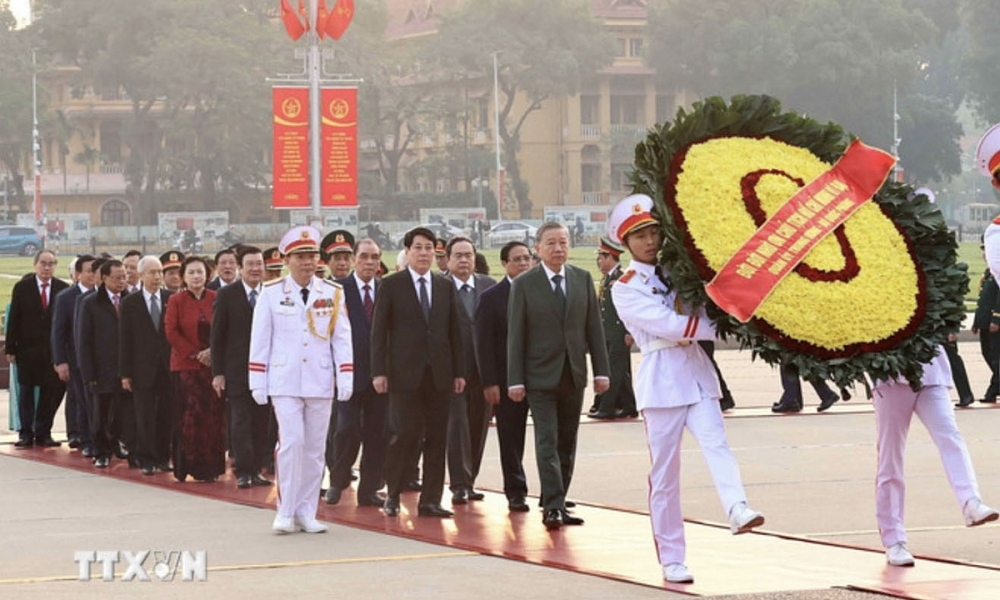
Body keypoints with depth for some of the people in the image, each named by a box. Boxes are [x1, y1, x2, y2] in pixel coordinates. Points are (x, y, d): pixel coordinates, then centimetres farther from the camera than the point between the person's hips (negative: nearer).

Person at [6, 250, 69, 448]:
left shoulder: (63, 289, 0)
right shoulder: (22, 288, -1)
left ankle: (43, 433, 12)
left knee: (51, 391, 2)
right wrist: (10, 349, -4)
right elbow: (13, 320, 0)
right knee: (26, 391, 5)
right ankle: (26, 434, 11)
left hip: (53, 349, 1)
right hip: (27, 348, -1)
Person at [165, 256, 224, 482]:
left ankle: (211, 466, 4)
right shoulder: (176, 301, 3)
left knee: (215, 415, -3)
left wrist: (213, 351, -7)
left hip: (214, 364, 2)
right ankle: (192, 465, -2)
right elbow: (171, 332, -2)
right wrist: (195, 353, -8)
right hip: (187, 366, -2)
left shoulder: (216, 299, 7)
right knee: (193, 413, -8)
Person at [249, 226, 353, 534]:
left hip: (320, 382, 2)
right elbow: (260, 340, 2)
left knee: (315, 447, 5)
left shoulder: (333, 293, 4)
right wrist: (258, 383, -1)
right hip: (285, 381, -2)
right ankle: (286, 511, -4)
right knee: (292, 442, -12)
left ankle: (307, 512, 12)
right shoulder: (271, 293, 0)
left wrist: (346, 378, -3)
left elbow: (342, 338, 4)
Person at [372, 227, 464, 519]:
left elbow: (454, 331, 12)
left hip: (439, 373, 4)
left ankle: (430, 500, 7)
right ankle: (393, 493, 10)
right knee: (405, 434, -7)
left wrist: (458, 372, 7)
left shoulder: (446, 287, 12)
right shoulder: (391, 285, 2)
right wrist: (379, 371, -8)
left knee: (436, 439, 2)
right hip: (405, 372, -4)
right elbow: (379, 331, -1)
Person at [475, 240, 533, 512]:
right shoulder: (492, 298, 0)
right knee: (510, 439, 4)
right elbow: (483, 344, -3)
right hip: (507, 379, -1)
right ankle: (515, 492, 13)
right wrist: (489, 383, -9)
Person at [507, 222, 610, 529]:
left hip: (574, 375, 4)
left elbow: (594, 328, 8)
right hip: (541, 377, -4)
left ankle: (556, 503, 16)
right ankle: (553, 507, -13)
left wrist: (601, 371, 3)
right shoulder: (524, 285, -3)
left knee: (567, 444, 8)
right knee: (547, 442, -10)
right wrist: (515, 380, -9)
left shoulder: (583, 279, 7)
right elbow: (515, 336, -4)